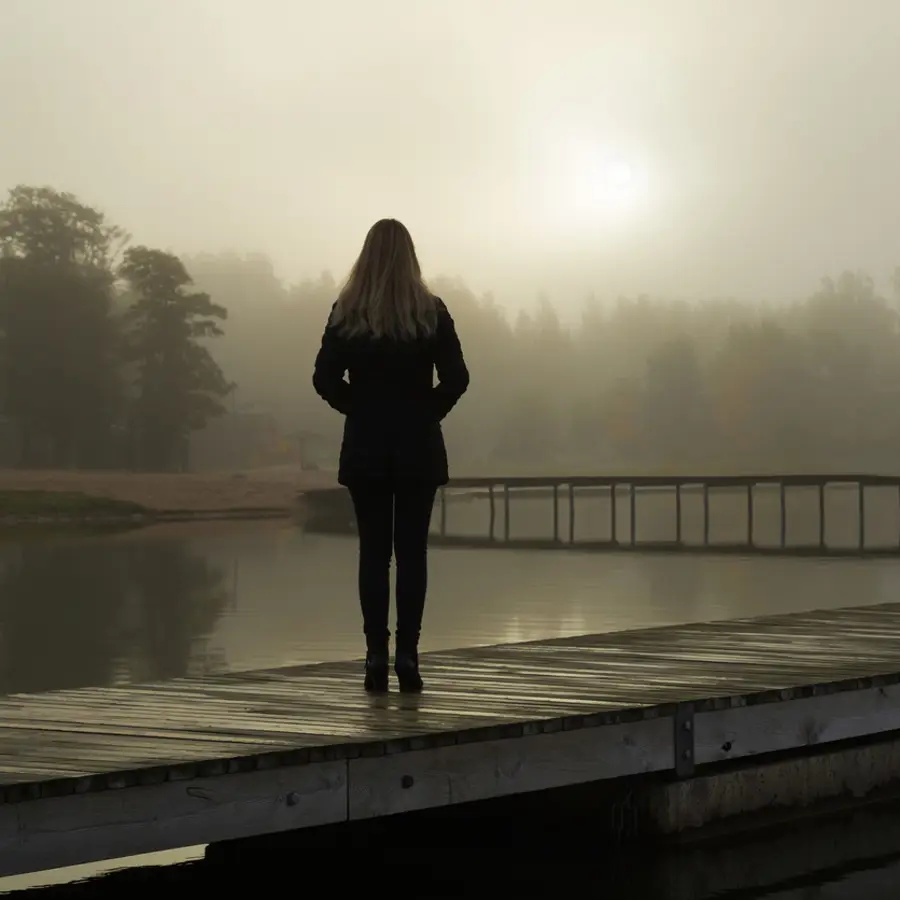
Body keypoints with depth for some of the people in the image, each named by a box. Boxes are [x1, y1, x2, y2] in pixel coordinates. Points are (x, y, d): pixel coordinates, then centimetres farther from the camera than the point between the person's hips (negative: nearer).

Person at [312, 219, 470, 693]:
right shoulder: (431, 311, -3)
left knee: (373, 552, 4)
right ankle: (407, 653, -3)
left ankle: (376, 654, 0)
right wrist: (426, 413, 6)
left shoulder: (347, 312, -2)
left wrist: (360, 408, 9)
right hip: (419, 447, 0)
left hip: (365, 446, 1)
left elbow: (325, 379, -5)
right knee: (411, 551, 3)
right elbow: (456, 378, -7)